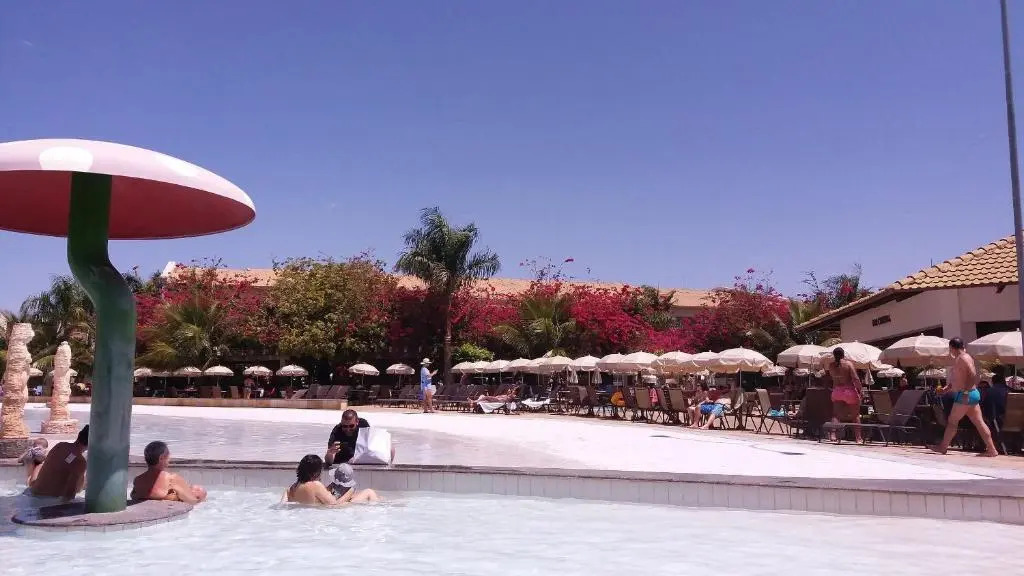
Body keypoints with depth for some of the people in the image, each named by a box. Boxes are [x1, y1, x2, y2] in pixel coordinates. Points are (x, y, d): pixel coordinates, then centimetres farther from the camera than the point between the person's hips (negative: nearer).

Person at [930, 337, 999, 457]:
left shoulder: (963, 358, -14)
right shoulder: (959, 359, 17)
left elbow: (974, 375, -24)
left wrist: (966, 392, -27)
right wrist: (947, 388, 17)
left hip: (965, 395, -10)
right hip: (972, 395, 10)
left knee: (952, 421, -1)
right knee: (979, 422, 7)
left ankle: (943, 447, 6)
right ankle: (991, 449, 6)